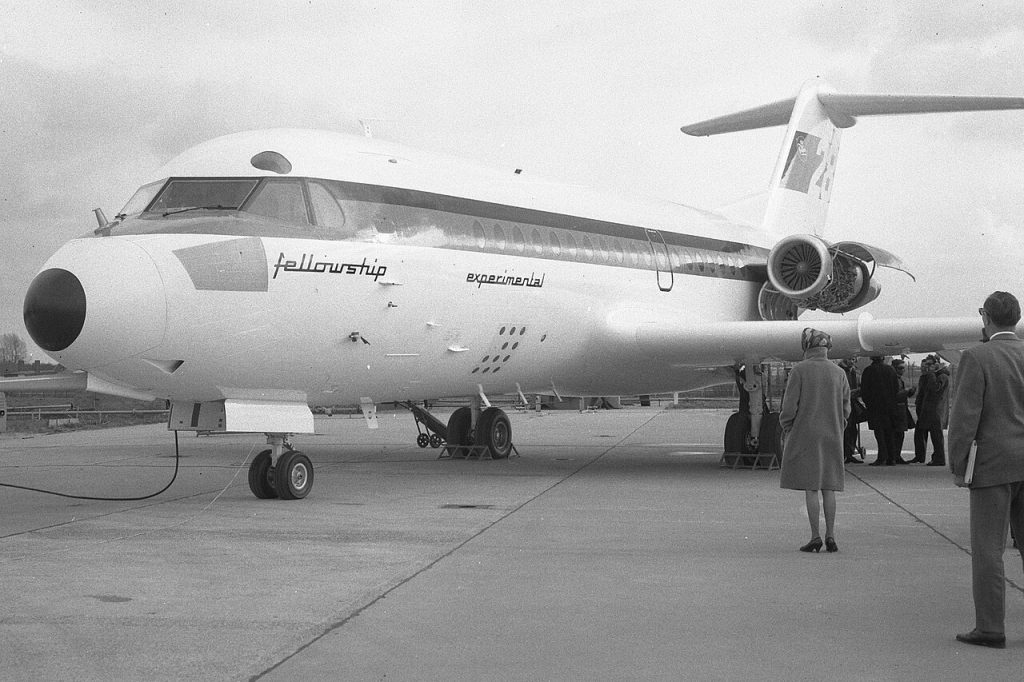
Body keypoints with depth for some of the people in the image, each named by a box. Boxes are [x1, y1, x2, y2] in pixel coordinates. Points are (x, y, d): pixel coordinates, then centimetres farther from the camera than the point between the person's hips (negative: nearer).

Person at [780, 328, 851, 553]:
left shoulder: (800, 370, -8)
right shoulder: (839, 373, 3)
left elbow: (790, 404, -9)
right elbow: (846, 408, 7)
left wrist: (786, 429, 3)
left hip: (805, 435, -4)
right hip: (832, 437, 4)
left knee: (810, 488, -1)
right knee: (829, 487, 9)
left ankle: (815, 537, -2)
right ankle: (830, 536, 6)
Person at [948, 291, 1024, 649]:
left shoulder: (976, 358, -10)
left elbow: (965, 417, -13)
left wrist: (957, 468, -6)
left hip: (994, 467, -5)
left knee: (988, 549, 2)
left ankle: (990, 628, 3)